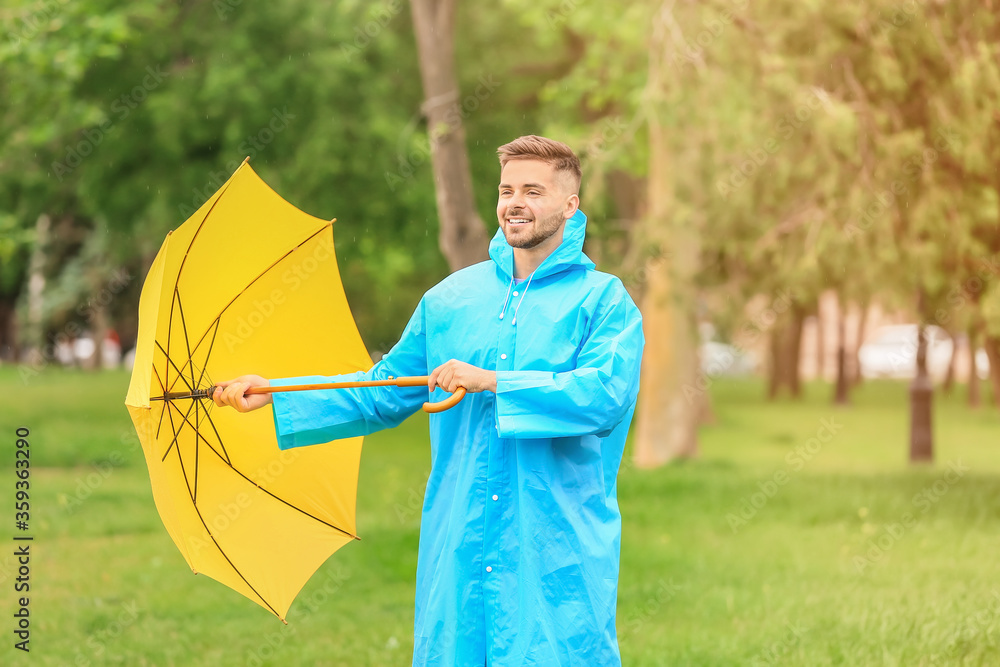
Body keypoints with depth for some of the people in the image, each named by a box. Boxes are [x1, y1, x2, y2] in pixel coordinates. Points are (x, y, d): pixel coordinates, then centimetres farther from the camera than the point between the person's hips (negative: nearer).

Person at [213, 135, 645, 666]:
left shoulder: (604, 300, -1)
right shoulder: (449, 299, 14)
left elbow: (606, 393, -18)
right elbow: (384, 393, 18)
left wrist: (492, 381, -19)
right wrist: (274, 397, 12)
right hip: (458, 546, 4)